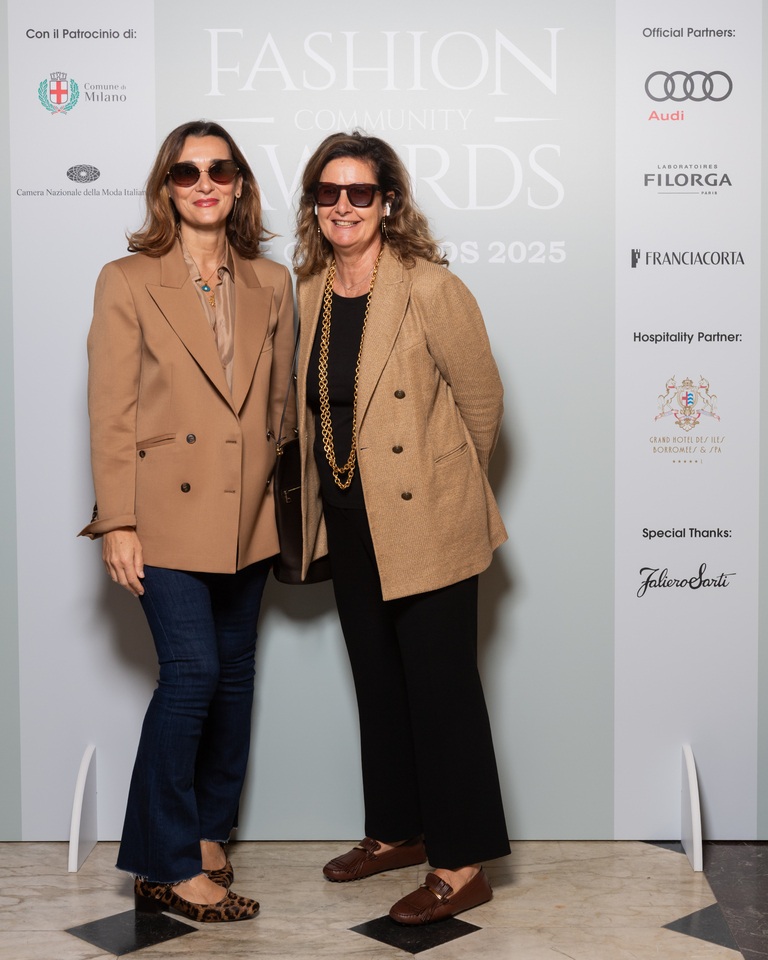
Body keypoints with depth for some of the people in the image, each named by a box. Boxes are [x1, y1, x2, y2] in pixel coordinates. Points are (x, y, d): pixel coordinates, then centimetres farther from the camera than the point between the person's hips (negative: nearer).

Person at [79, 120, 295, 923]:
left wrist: (287, 507, 6)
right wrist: (118, 523, -11)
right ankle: (168, 867, 6)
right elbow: (110, 413, -5)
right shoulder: (127, 283, -2)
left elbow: (282, 402, 11)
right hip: (168, 510, -5)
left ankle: (207, 832, 31)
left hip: (247, 515, 5)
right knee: (192, 672, -10)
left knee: (234, 673, 12)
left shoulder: (271, 284, 9)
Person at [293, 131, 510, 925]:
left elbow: (481, 397, -6)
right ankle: (398, 831, 35)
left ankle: (462, 867, 16)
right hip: (350, 524, 7)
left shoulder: (430, 288, -14)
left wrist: (449, 481, 6)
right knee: (377, 683, 17)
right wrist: (325, 495, 17)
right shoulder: (309, 292, 6)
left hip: (425, 525, -7)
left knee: (441, 688, 1)